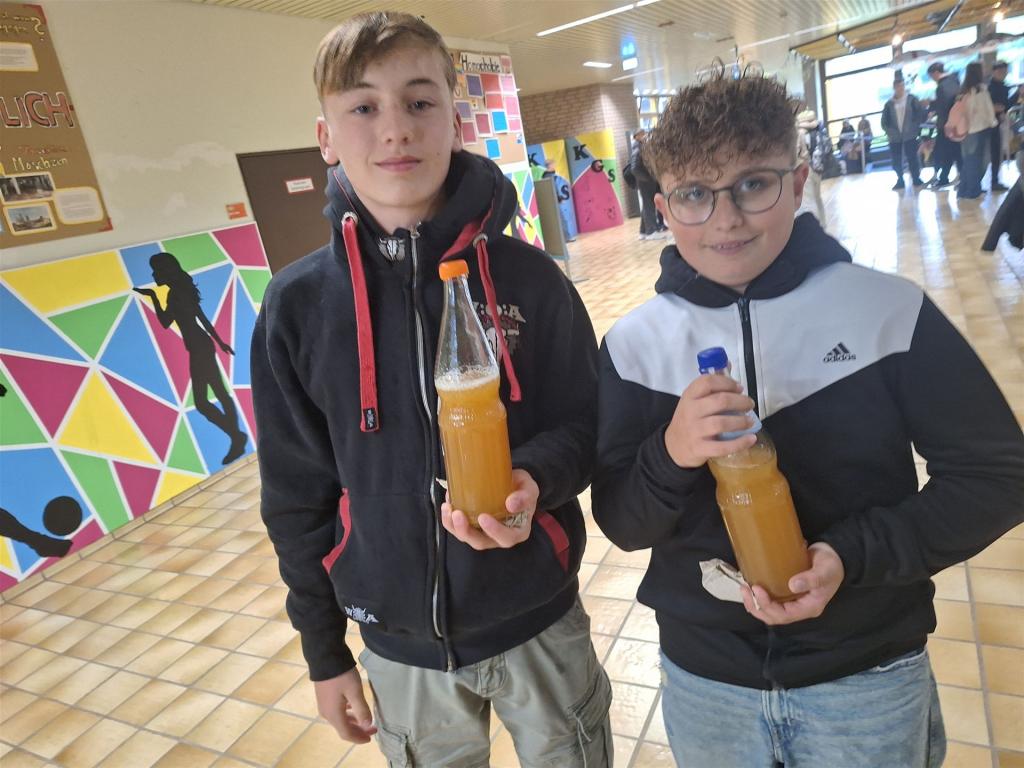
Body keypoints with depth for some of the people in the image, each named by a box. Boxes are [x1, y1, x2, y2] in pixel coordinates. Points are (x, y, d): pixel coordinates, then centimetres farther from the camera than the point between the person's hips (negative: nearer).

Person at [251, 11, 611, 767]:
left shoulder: (526, 277, -12)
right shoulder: (298, 304, -9)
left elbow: (587, 423, -3)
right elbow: (297, 492, -1)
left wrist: (535, 480, -26)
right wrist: (323, 649, 6)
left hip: (536, 621, 0)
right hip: (399, 642, 1)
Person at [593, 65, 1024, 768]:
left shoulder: (891, 311, -12)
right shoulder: (633, 345, -9)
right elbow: (621, 524, -7)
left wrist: (855, 555, -19)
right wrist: (668, 456, -28)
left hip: (868, 678, 0)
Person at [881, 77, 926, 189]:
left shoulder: (911, 99, 1)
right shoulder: (889, 104, 3)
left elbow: (921, 113, 1)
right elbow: (884, 121, 9)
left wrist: (915, 127, -6)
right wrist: (890, 132, 0)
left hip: (910, 136, -1)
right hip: (895, 137, 1)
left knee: (912, 158, 0)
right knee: (896, 161, 4)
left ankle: (916, 179, 11)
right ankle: (900, 181, 16)